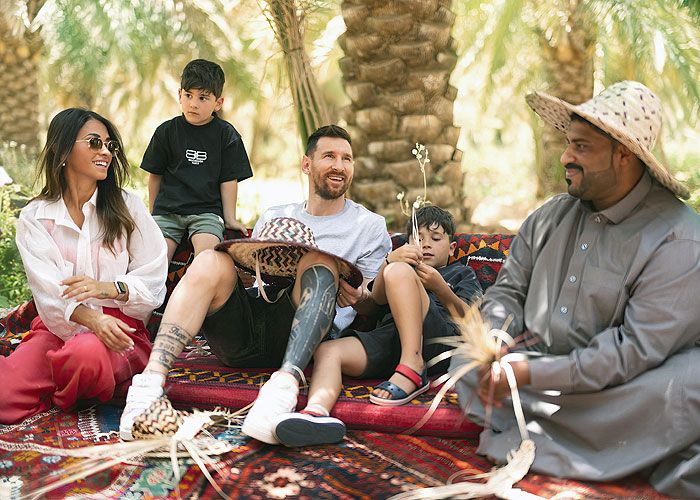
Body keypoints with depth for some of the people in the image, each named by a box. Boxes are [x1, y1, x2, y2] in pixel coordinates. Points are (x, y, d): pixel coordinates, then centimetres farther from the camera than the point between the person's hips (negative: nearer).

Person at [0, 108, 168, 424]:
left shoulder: (127, 206, 9)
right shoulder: (34, 218, 7)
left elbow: (154, 281, 2)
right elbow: (49, 291, -7)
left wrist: (109, 288, -20)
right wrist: (93, 320, -27)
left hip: (120, 324, 1)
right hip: (58, 327, -1)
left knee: (86, 353, -37)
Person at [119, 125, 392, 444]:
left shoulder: (369, 225, 17)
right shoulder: (274, 217, 25)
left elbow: (376, 305, 11)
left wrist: (358, 298, -13)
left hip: (298, 336, -2)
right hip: (244, 331, 3)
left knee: (320, 261, -29)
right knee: (212, 262, -24)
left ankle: (286, 382, -52)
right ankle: (151, 380, -41)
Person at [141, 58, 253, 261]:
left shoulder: (226, 135, 4)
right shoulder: (166, 131, 7)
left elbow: (229, 179, 5)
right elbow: (155, 175, 14)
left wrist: (230, 218, 2)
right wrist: (153, 213, 16)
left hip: (207, 210, -1)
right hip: (167, 210, 2)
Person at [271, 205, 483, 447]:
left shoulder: (462, 273, 30)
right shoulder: (406, 262, 38)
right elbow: (378, 297, 14)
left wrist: (439, 287, -7)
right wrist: (390, 260, -6)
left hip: (436, 339, -4)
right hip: (389, 334, 4)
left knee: (399, 271, -25)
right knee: (327, 350, -21)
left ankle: (412, 369, -32)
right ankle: (316, 411, -52)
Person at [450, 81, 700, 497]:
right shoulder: (552, 217, 6)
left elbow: (637, 350, -21)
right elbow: (509, 289, 11)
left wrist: (531, 375, -23)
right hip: (542, 370, 6)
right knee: (467, 361, -17)